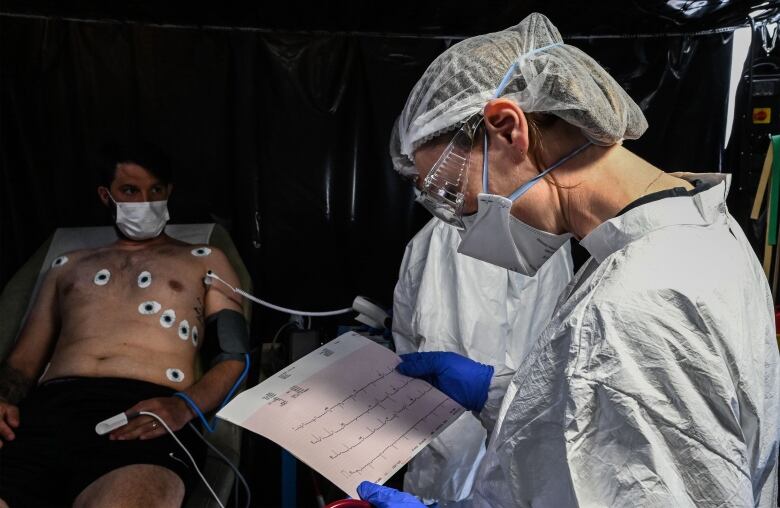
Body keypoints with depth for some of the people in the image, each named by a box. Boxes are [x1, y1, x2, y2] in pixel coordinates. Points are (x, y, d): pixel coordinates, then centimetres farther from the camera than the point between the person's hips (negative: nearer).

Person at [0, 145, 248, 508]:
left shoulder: (204, 260, 23)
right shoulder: (68, 265, 32)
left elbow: (233, 355, 11)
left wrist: (184, 406, -11)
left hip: (145, 411, -2)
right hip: (50, 408, 3)